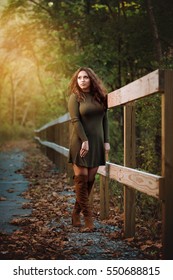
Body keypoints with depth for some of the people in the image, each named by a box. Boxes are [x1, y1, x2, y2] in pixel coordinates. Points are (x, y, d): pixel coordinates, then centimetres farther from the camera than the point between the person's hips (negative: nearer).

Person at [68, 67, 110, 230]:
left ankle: (76, 213, 14)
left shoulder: (100, 97, 11)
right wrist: (84, 140, -18)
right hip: (81, 141, -5)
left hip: (97, 143, 5)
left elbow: (104, 120, 12)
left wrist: (106, 141, 5)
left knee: (90, 179, 3)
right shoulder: (75, 97, -2)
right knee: (81, 178, -6)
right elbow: (75, 120, -10)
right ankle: (87, 217, -3)